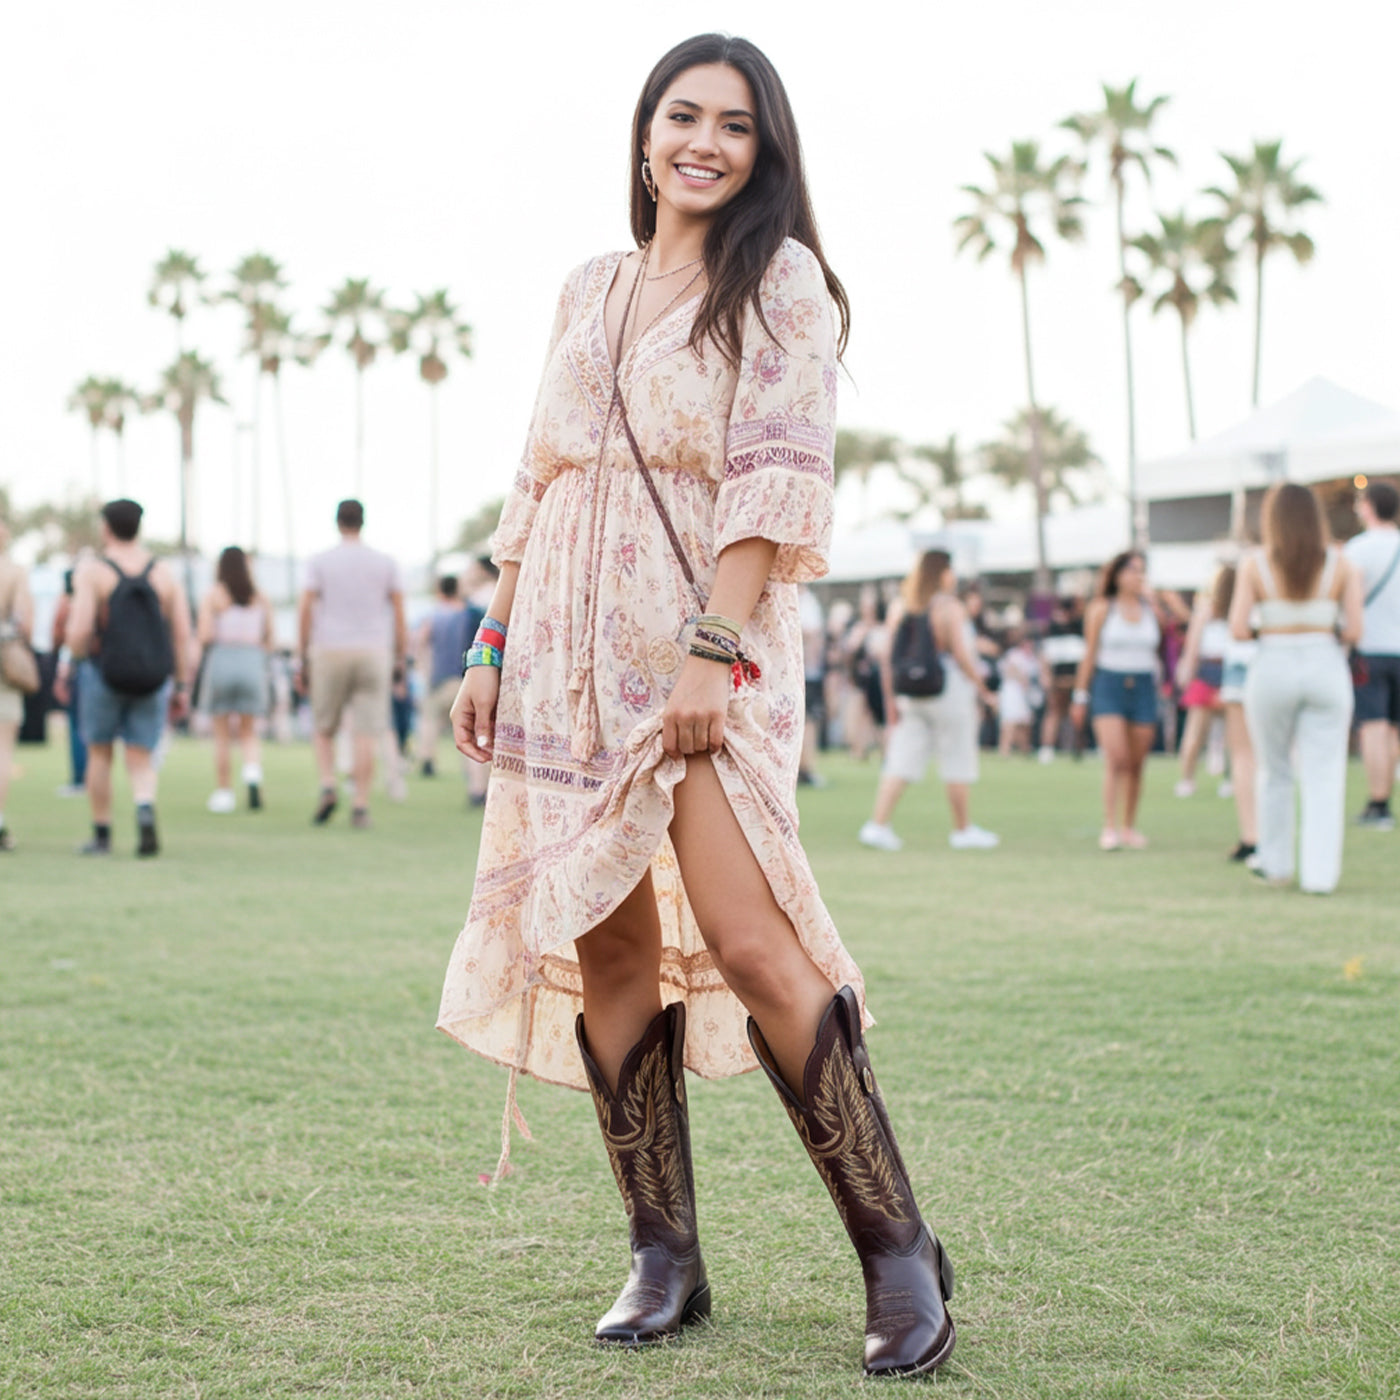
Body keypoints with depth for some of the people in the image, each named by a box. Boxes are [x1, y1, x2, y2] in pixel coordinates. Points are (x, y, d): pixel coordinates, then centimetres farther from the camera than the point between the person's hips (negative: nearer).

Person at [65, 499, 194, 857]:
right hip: (152, 679, 2)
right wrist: (182, 688, 5)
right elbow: (183, 635, 0)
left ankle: (101, 836, 21)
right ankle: (146, 813, -24)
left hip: (104, 675, -2)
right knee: (140, 761, 5)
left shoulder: (92, 570, -7)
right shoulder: (164, 572, 3)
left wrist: (77, 654, 7)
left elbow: (78, 631, -16)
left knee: (100, 754, 16)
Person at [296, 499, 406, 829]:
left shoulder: (320, 562, 1)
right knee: (366, 735, 0)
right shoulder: (385, 563, 5)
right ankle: (360, 807, -3)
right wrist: (399, 660, 10)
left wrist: (301, 661, 3)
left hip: (329, 653, 0)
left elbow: (305, 612, -2)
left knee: (323, 730, 14)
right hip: (373, 653, 1)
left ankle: (328, 788, -7)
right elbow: (399, 614, 4)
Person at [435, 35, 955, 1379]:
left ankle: (898, 1250, -6)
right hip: (572, 651, 6)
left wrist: (711, 652, -18)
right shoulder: (591, 290, 19)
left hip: (702, 647, -6)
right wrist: (492, 645, 13)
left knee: (748, 941, -16)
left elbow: (773, 478, -9)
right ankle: (663, 1254, 11)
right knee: (606, 945, 2)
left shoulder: (778, 280, 2)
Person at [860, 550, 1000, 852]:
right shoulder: (950, 607, -10)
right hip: (949, 691, -5)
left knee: (901, 761, 4)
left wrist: (890, 697, 10)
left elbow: (890, 657, 5)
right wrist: (982, 690, -3)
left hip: (909, 692, 5)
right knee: (958, 763, 6)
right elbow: (962, 654, -13)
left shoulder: (900, 608, 5)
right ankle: (963, 830, 15)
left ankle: (877, 824, -5)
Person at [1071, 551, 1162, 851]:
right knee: (1116, 759, -15)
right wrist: (1080, 696, 2)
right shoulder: (1101, 609, 3)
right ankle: (1109, 827, -13)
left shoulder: (1152, 608, 11)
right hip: (1109, 686, -3)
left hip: (1143, 688, 3)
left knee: (1136, 764, 4)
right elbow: (1089, 654, 4)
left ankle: (1129, 827, 15)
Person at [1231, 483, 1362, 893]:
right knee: (1323, 778, 1)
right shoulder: (1341, 564, -2)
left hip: (1273, 670, 0)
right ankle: (1319, 873, -6)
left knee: (1275, 773, 17)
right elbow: (1353, 631, -5)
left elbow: (1238, 629, -9)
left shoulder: (1255, 565, -5)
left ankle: (1276, 864, 25)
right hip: (1325, 669, 0)